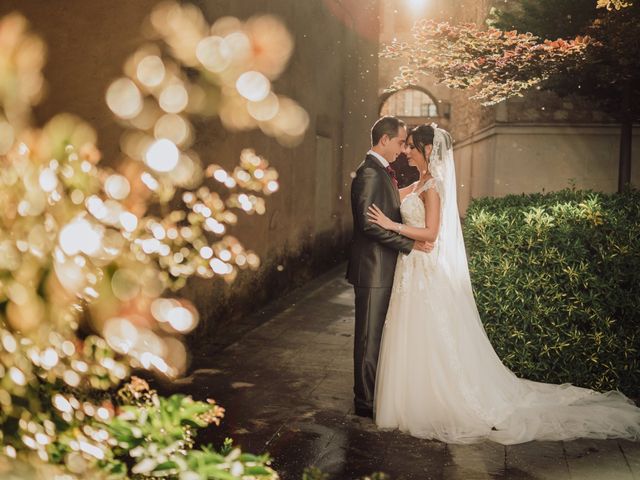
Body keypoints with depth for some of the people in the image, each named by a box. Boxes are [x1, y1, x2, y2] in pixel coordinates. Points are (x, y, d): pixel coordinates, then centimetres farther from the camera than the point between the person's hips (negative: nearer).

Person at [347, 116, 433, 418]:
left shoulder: (382, 172, 16)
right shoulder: (369, 173, -16)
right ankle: (366, 401, 12)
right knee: (370, 337, 1)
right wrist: (410, 244, -20)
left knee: (380, 335, 17)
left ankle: (377, 393, 28)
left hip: (384, 269, 10)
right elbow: (369, 223, -23)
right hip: (373, 270, -10)